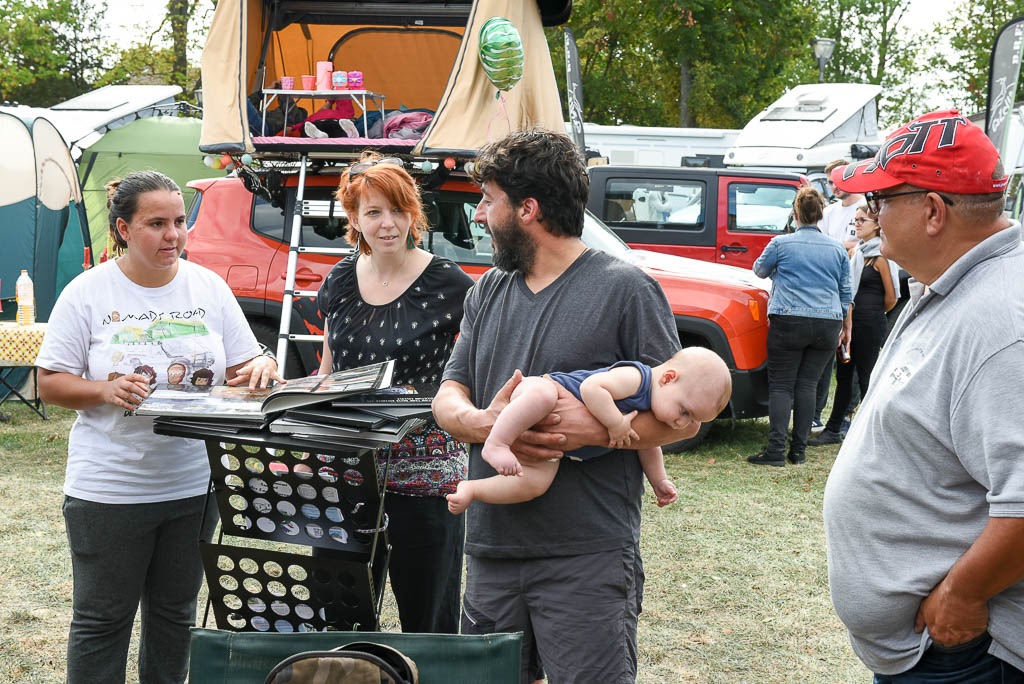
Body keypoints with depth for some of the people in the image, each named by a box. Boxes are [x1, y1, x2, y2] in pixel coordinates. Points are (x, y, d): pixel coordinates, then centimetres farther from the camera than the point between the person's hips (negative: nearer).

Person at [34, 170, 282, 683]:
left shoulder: (210, 287, 3)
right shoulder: (88, 292, -6)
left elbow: (240, 372, 7)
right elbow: (50, 385, -4)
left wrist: (262, 367, -16)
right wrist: (106, 391, -22)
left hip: (194, 484, 4)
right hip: (109, 488, -3)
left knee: (175, 612, 16)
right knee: (103, 619, 6)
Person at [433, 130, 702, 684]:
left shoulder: (624, 289, -6)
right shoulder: (488, 292, 13)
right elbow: (448, 397, 10)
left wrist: (594, 431, -22)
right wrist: (481, 422, -13)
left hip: (586, 560, -6)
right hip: (490, 550, 6)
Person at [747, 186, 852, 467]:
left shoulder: (780, 244, 0)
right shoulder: (837, 249, 10)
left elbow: (759, 270, 18)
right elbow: (846, 291, 16)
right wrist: (846, 326, 25)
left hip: (789, 321, -3)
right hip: (827, 325, 3)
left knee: (781, 385, 0)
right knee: (807, 385, 7)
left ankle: (776, 449, -9)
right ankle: (798, 451, 7)